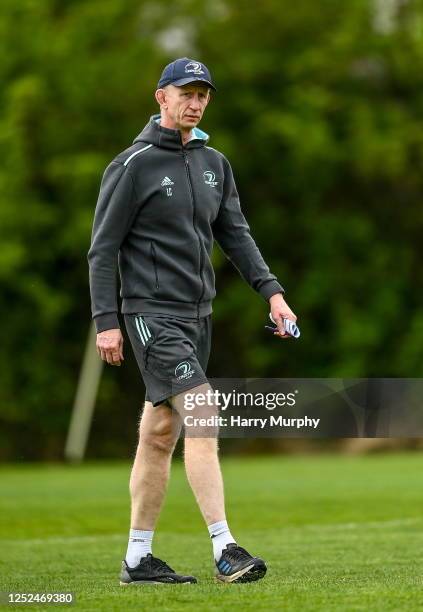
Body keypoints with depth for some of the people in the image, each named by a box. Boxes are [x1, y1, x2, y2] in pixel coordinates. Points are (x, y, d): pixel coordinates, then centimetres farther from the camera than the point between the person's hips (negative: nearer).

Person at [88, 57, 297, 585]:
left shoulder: (214, 164, 13)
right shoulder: (132, 165, -8)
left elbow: (235, 234, 14)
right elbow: (103, 247, -7)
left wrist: (271, 291, 2)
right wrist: (106, 320, -13)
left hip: (197, 314, 7)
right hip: (152, 314, -7)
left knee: (160, 434, 10)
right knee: (203, 420, -18)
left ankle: (137, 558, 15)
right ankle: (224, 550, -21)